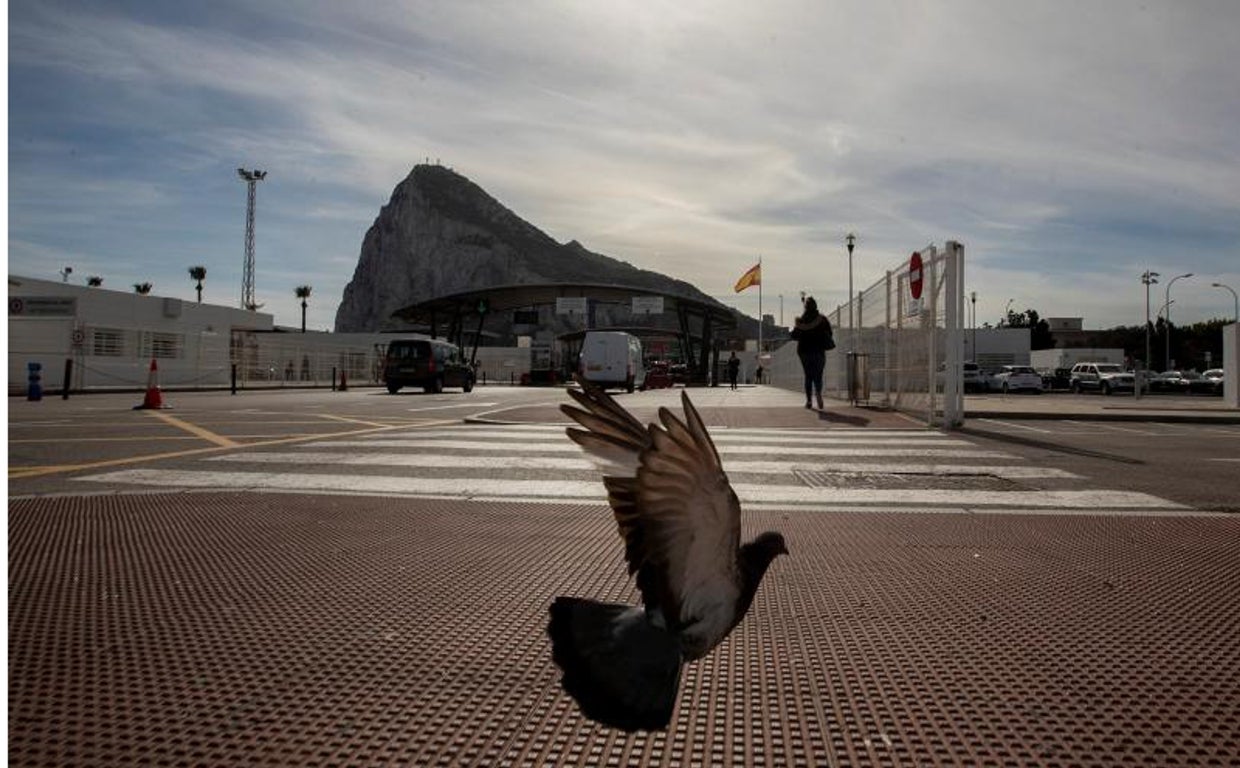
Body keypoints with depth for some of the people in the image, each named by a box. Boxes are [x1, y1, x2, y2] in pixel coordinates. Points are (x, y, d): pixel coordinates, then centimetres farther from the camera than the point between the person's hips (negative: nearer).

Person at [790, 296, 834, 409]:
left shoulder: (801, 320, -4)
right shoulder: (823, 319, -3)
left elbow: (794, 335, -4)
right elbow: (830, 334, 0)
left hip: (804, 351, 0)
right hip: (819, 352, 0)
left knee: (808, 376, 10)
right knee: (818, 376, 4)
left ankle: (809, 400, 5)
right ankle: (818, 393, -26)